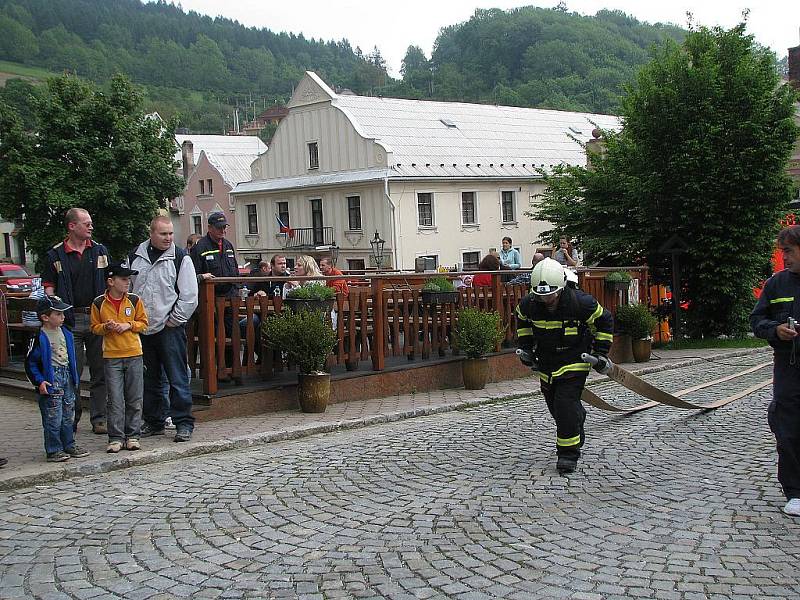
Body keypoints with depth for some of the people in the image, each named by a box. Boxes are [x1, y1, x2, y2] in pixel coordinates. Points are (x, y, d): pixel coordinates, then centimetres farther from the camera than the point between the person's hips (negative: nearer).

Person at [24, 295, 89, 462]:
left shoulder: (66, 334, 9)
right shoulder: (39, 338, -12)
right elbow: (30, 363, -10)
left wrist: (75, 379, 19)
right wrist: (39, 381, -17)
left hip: (67, 377, 7)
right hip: (51, 380, -7)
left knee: (68, 416, 14)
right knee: (53, 418, -4)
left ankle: (69, 445, 24)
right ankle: (53, 450, 5)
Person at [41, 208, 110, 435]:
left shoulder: (100, 251, 10)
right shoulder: (55, 255, 3)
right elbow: (49, 288, 3)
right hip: (70, 320, -2)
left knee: (100, 372, 4)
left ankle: (99, 419, 12)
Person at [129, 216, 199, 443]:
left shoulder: (180, 258, -4)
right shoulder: (136, 257, 9)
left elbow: (190, 296, -6)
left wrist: (173, 320, -7)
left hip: (170, 328, -5)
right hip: (142, 328, 5)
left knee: (177, 378, -5)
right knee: (150, 379, 13)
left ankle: (183, 423, 1)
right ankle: (154, 422, 24)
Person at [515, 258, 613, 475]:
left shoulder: (580, 302, -22)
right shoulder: (529, 304, -12)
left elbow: (604, 321, -6)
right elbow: (522, 321, 14)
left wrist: (601, 352, -5)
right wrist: (526, 347, 11)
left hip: (574, 361, -5)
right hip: (546, 363, 5)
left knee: (566, 404, -17)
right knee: (554, 405, 12)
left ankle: (569, 454, -7)